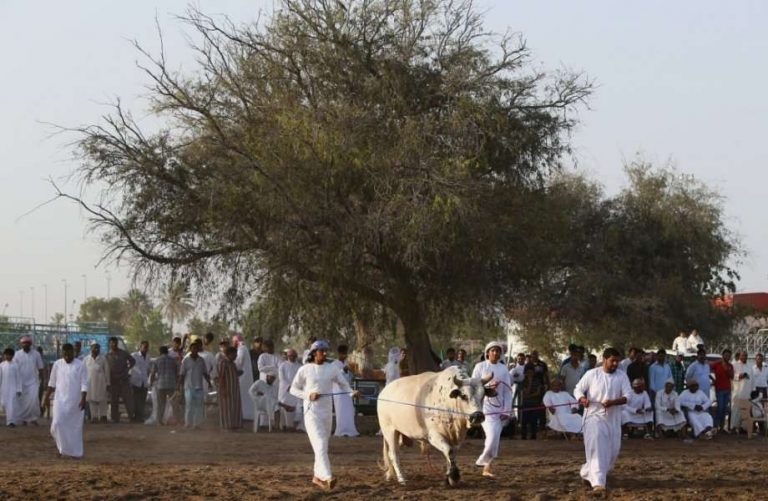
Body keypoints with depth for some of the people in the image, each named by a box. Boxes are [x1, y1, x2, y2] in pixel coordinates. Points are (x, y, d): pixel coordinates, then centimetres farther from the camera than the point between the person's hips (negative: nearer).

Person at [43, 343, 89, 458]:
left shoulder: (80, 365, -2)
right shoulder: (57, 364, 5)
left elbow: (84, 384, -5)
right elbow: (52, 383, 12)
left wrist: (83, 399, -15)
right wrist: (47, 397, 10)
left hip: (75, 401, -2)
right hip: (61, 400, 2)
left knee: (75, 426, 1)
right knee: (58, 423, -11)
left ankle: (75, 452, 11)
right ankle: (64, 449, -1)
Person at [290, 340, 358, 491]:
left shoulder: (331, 369, 5)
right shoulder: (305, 370, -3)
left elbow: (343, 384, 7)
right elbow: (293, 389, 4)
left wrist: (352, 392, -14)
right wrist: (308, 395, -13)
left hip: (326, 411, 4)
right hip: (312, 411, -4)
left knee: (323, 444, 13)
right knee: (320, 444, -17)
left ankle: (317, 476, 29)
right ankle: (327, 478, -27)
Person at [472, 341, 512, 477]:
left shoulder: (503, 369, 7)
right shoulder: (480, 367, 0)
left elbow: (507, 390, 6)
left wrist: (507, 410, -1)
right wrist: (487, 386, -17)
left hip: (499, 408, 4)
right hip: (485, 406, -4)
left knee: (495, 439, 3)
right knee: (492, 436, -18)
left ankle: (486, 467, 10)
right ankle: (484, 460, 2)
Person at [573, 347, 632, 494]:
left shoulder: (622, 376, 1)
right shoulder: (591, 374, -4)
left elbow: (628, 396, -6)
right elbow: (578, 389, 1)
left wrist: (613, 402, -24)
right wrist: (582, 399, -22)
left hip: (613, 418, 4)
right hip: (594, 416, -4)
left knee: (613, 450, 8)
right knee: (597, 449, -16)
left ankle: (588, 473, 31)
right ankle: (597, 482, -20)